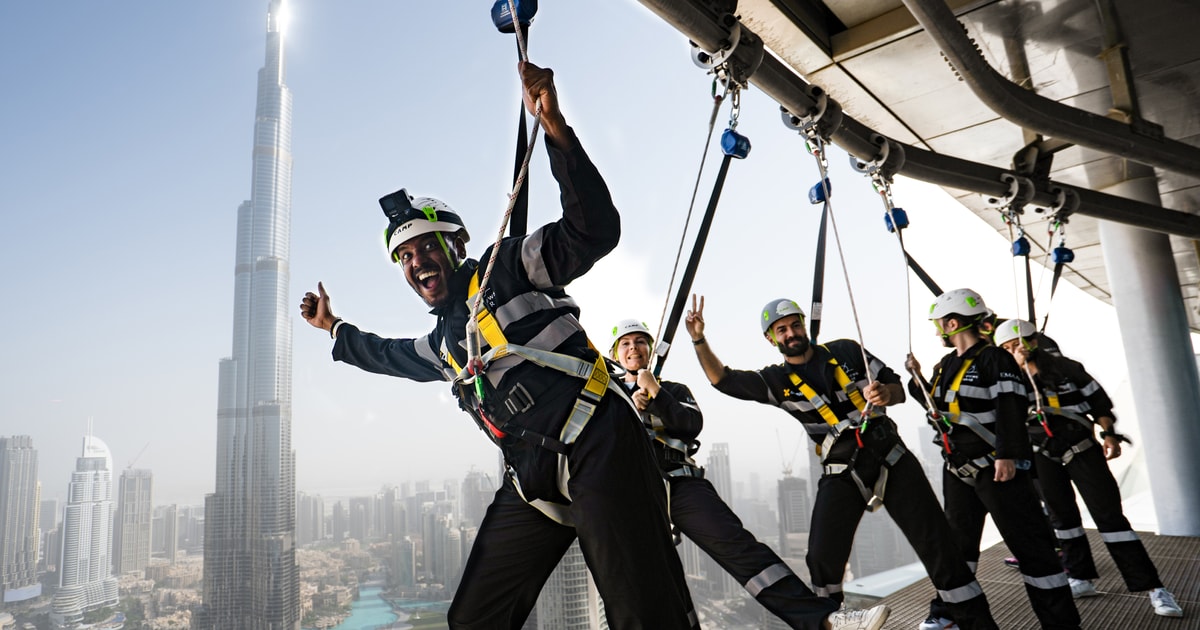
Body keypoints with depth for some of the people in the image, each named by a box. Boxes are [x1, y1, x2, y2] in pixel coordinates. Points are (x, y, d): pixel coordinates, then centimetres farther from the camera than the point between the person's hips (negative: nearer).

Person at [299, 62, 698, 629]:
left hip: (599, 451, -7)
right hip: (534, 483, 8)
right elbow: (391, 356, 47)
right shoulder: (443, 342, 24)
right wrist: (334, 327, 54)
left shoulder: (505, 269, 1)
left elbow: (593, 230, -14)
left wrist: (555, 127, -23)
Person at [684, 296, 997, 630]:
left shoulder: (846, 351, 5)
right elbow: (724, 380, -2)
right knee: (823, 558, -10)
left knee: (935, 540, 0)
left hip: (890, 456, 1)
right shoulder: (777, 380, 4)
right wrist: (699, 339, -14)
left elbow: (897, 387, 8)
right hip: (840, 474, 0)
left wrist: (886, 394, -16)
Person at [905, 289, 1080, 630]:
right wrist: (917, 378, 10)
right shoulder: (946, 365, 12)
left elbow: (1010, 410, -19)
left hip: (996, 467, -8)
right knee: (957, 541, 17)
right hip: (958, 470, 8)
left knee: (1028, 542, -3)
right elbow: (939, 406, 22)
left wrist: (1007, 455, -27)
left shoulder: (995, 359, -11)